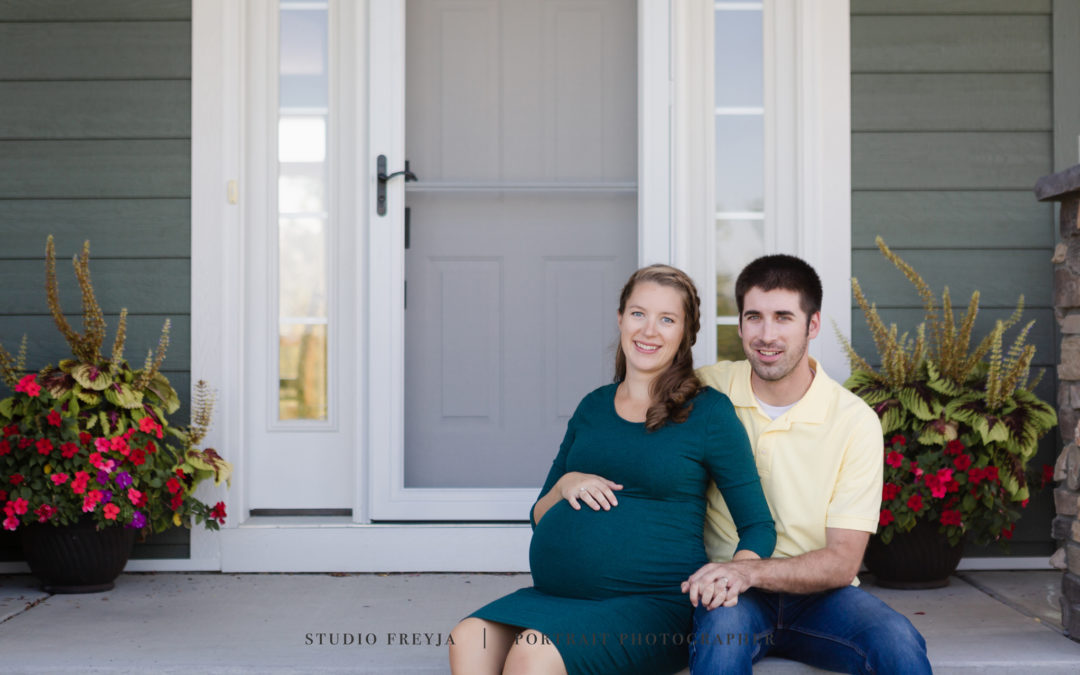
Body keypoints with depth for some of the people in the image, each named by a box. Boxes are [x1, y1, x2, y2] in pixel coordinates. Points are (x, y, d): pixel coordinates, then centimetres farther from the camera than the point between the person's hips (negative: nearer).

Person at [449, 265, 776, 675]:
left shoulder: (709, 411, 2)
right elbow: (539, 518, 22)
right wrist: (565, 486, -1)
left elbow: (758, 526, 4)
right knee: (468, 640, -25)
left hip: (653, 608, -4)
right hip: (557, 595, 5)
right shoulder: (593, 407, 16)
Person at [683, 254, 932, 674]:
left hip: (817, 595, 1)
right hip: (730, 594, 0)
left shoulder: (856, 422, -6)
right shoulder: (706, 389, -2)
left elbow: (842, 561, -9)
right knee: (723, 624, -37)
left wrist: (748, 570, -26)